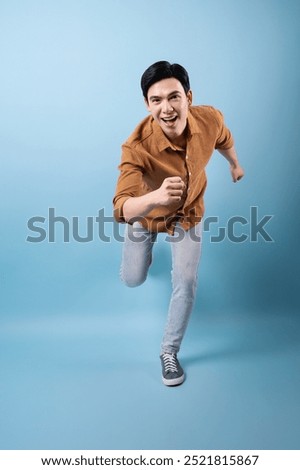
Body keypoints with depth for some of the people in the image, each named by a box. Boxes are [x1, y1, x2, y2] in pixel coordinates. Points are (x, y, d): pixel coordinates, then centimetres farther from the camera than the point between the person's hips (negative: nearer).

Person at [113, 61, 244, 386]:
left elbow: (224, 140, -1)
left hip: (188, 213, 2)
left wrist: (235, 164, 20)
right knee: (132, 280, 13)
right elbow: (122, 209, -48)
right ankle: (145, 247, 53)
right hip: (147, 213, -1)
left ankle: (169, 352, 21)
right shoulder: (137, 147, -39)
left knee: (186, 283, -4)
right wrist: (155, 197, -70)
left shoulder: (210, 119, -28)